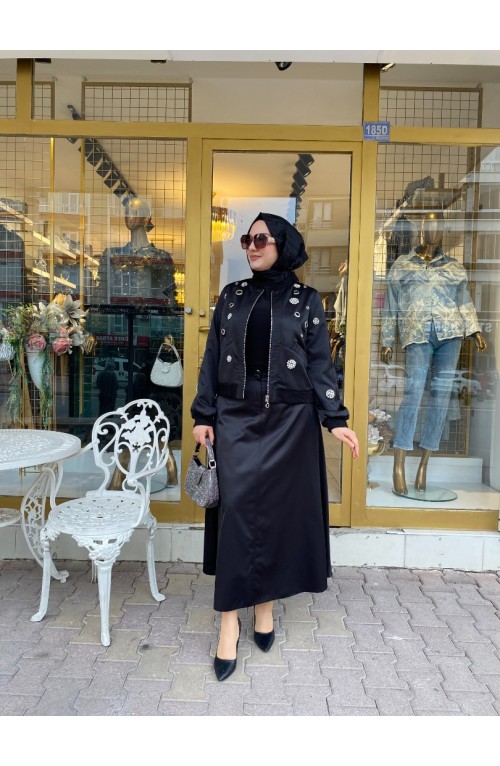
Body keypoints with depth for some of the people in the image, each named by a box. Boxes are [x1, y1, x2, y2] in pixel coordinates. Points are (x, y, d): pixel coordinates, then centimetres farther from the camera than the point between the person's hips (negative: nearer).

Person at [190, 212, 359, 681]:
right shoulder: (232, 297, 8)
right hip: (237, 418, 1)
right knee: (237, 506, -5)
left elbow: (320, 364, 2)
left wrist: (335, 419, -5)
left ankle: (265, 600, 24)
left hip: (289, 419, -1)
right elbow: (212, 360, 7)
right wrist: (204, 415, 2)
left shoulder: (306, 300, 3)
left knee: (278, 508, 5)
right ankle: (230, 617, 4)